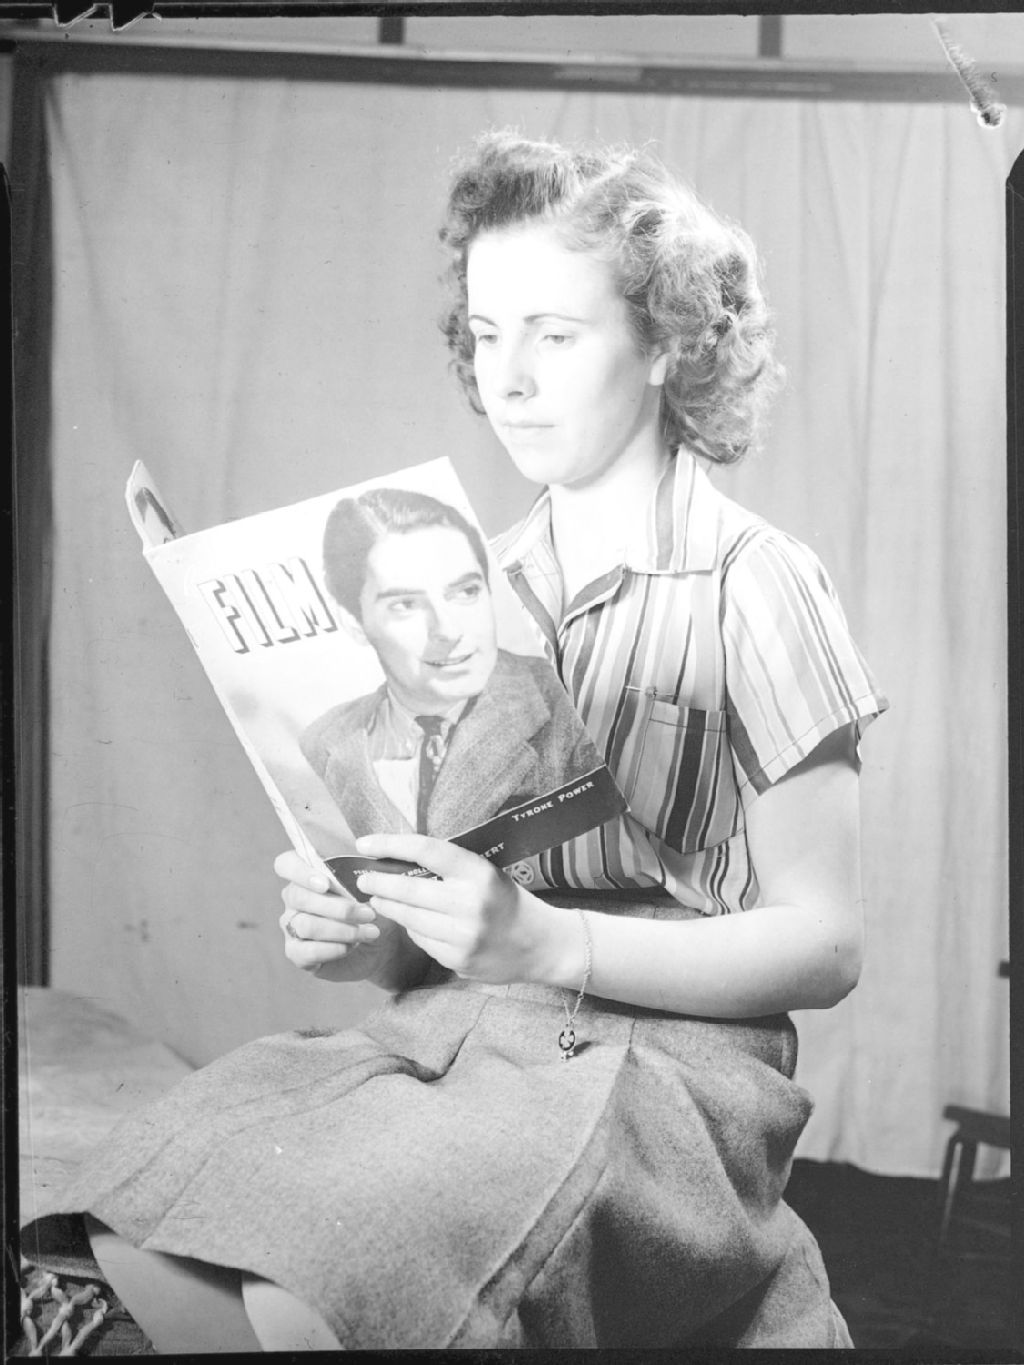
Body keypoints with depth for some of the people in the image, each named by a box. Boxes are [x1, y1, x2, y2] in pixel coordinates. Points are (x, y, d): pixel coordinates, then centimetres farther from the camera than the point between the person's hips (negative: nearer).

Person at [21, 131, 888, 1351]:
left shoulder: (753, 587, -2)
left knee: (310, 1283, -30)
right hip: (452, 1036, 5)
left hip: (665, 1059, -5)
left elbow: (824, 944, -6)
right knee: (142, 1240, -22)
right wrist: (359, 935, -5)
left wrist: (543, 942, -19)